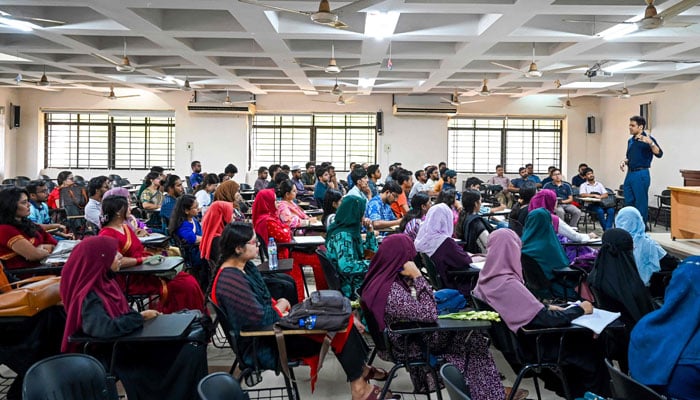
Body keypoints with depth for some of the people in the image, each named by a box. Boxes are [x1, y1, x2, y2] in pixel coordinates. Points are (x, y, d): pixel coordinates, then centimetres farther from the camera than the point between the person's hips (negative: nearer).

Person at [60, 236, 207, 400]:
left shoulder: (105, 281, 3)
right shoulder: (89, 296, -24)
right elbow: (106, 328, -38)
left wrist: (149, 317, -4)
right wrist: (140, 317, -23)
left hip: (128, 340, 9)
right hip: (115, 353, -9)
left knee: (193, 346, -2)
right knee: (190, 353, -15)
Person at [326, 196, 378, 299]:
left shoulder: (352, 231, 7)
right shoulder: (342, 235, -21)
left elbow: (373, 249, 18)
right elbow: (346, 267, -32)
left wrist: (370, 230, 4)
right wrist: (371, 264, -22)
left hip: (354, 279, 9)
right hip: (349, 287, -9)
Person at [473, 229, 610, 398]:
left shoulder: (488, 277, -4)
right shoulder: (508, 285, -32)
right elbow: (546, 319, -26)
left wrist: (547, 307, 7)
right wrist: (580, 309, -12)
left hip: (515, 338, 8)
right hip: (532, 344, -8)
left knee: (584, 335, 17)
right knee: (593, 349, 9)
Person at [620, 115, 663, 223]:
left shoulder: (648, 139, -6)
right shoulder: (630, 141, 15)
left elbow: (659, 154, -18)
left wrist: (651, 143, -32)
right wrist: (624, 162, 6)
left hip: (641, 174, -7)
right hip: (629, 174, 7)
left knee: (641, 203, -3)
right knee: (629, 202, 10)